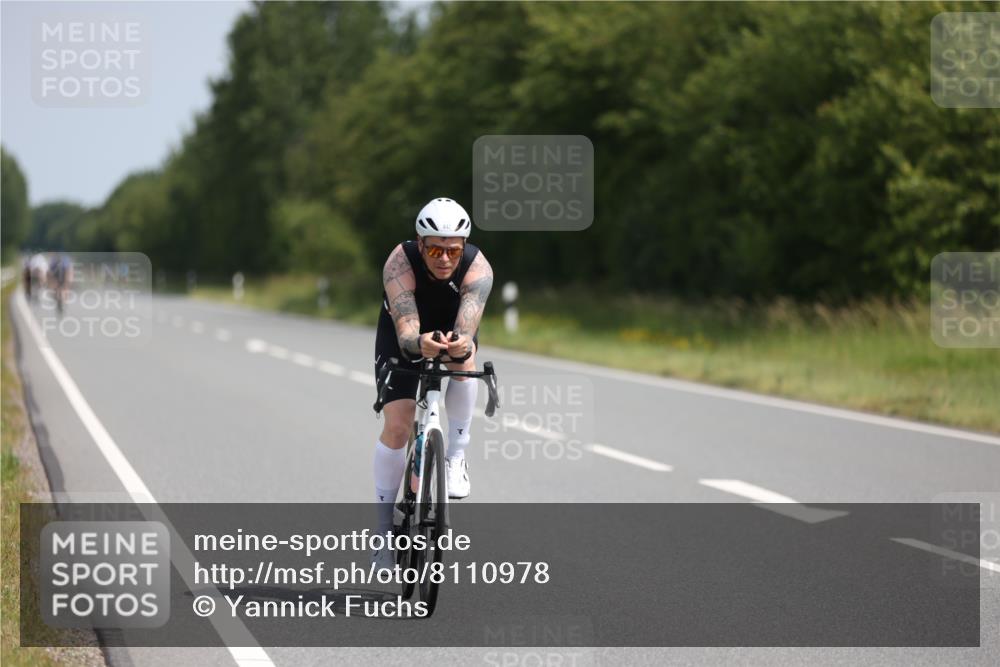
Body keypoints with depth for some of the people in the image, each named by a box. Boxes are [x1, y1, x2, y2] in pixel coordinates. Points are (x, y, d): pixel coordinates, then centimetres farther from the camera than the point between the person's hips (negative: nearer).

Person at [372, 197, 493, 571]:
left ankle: (456, 454, -16)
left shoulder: (478, 269, -33)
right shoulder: (399, 263, -35)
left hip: (452, 329, 1)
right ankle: (384, 524, -1)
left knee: (463, 356, -36)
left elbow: (467, 328, -46)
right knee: (397, 426, -15)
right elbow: (405, 331, -44)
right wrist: (419, 343, -67)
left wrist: (461, 345, -69)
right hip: (404, 337, -1)